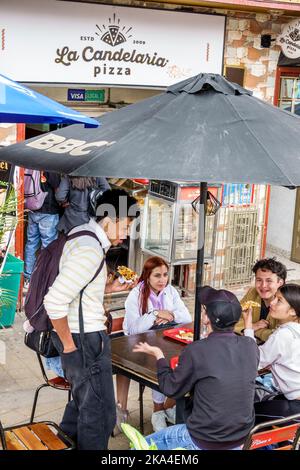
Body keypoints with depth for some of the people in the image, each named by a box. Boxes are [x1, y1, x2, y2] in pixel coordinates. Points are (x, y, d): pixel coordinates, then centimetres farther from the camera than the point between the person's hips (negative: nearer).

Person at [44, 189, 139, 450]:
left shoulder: (81, 234, 8)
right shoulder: (90, 250, -23)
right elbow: (54, 302, -30)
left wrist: (110, 288, 11)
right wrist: (69, 345, -18)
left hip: (81, 335, 10)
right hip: (86, 340, -10)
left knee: (84, 400, 26)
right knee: (100, 412, 2)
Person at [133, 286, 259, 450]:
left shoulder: (196, 350, -21)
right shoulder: (251, 346, -8)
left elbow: (171, 389, -6)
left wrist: (158, 355, 8)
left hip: (205, 443, -6)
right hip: (242, 439, 6)